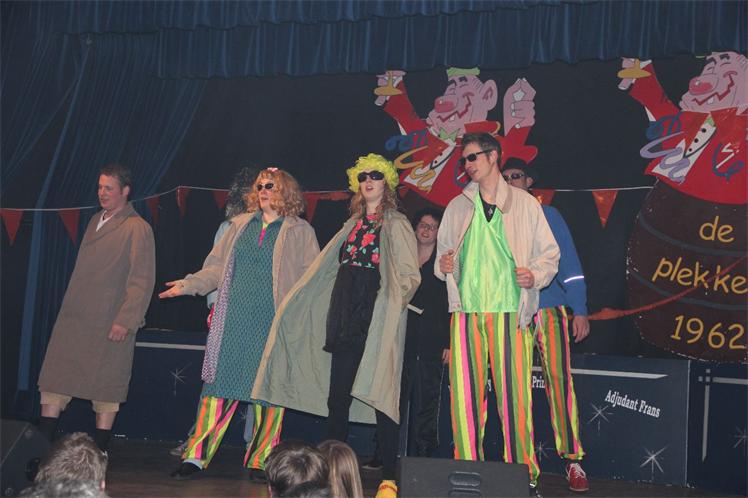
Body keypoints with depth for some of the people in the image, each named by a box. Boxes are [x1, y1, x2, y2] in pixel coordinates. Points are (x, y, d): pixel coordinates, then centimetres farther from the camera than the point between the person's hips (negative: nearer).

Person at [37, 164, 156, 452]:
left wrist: (126, 320, -19)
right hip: (73, 319, 7)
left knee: (105, 388, 2)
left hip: (110, 324, -7)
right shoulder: (95, 221, 15)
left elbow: (142, 280, -14)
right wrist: (71, 307, 18)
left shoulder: (137, 228, -9)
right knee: (55, 380, 5)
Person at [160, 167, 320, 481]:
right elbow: (217, 267, 17)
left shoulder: (300, 231, 5)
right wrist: (188, 285, 6)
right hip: (233, 320, 3)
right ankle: (196, 456, 4)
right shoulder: (239, 225, 16)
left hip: (272, 323, -3)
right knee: (219, 382, 1)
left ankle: (261, 461, 10)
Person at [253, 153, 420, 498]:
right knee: (337, 394, 6)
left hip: (377, 317, -6)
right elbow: (326, 270, 23)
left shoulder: (396, 224, 2)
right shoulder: (353, 225, 20)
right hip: (347, 315, 6)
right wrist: (293, 301, 20)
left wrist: (394, 299, -19)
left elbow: (410, 275, -5)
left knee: (380, 393, -8)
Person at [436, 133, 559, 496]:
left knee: (515, 397, -6)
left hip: (510, 313, -2)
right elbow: (442, 253, 22)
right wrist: (443, 266, 0)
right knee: (464, 399, -1)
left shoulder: (525, 204, 9)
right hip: (466, 313, 3)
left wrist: (535, 276, -9)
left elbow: (549, 254, 10)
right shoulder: (457, 208, 17)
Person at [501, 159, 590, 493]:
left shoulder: (547, 216, 9)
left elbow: (569, 264, 5)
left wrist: (580, 311, -3)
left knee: (559, 381, -10)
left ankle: (573, 461, -6)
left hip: (548, 310, -2)